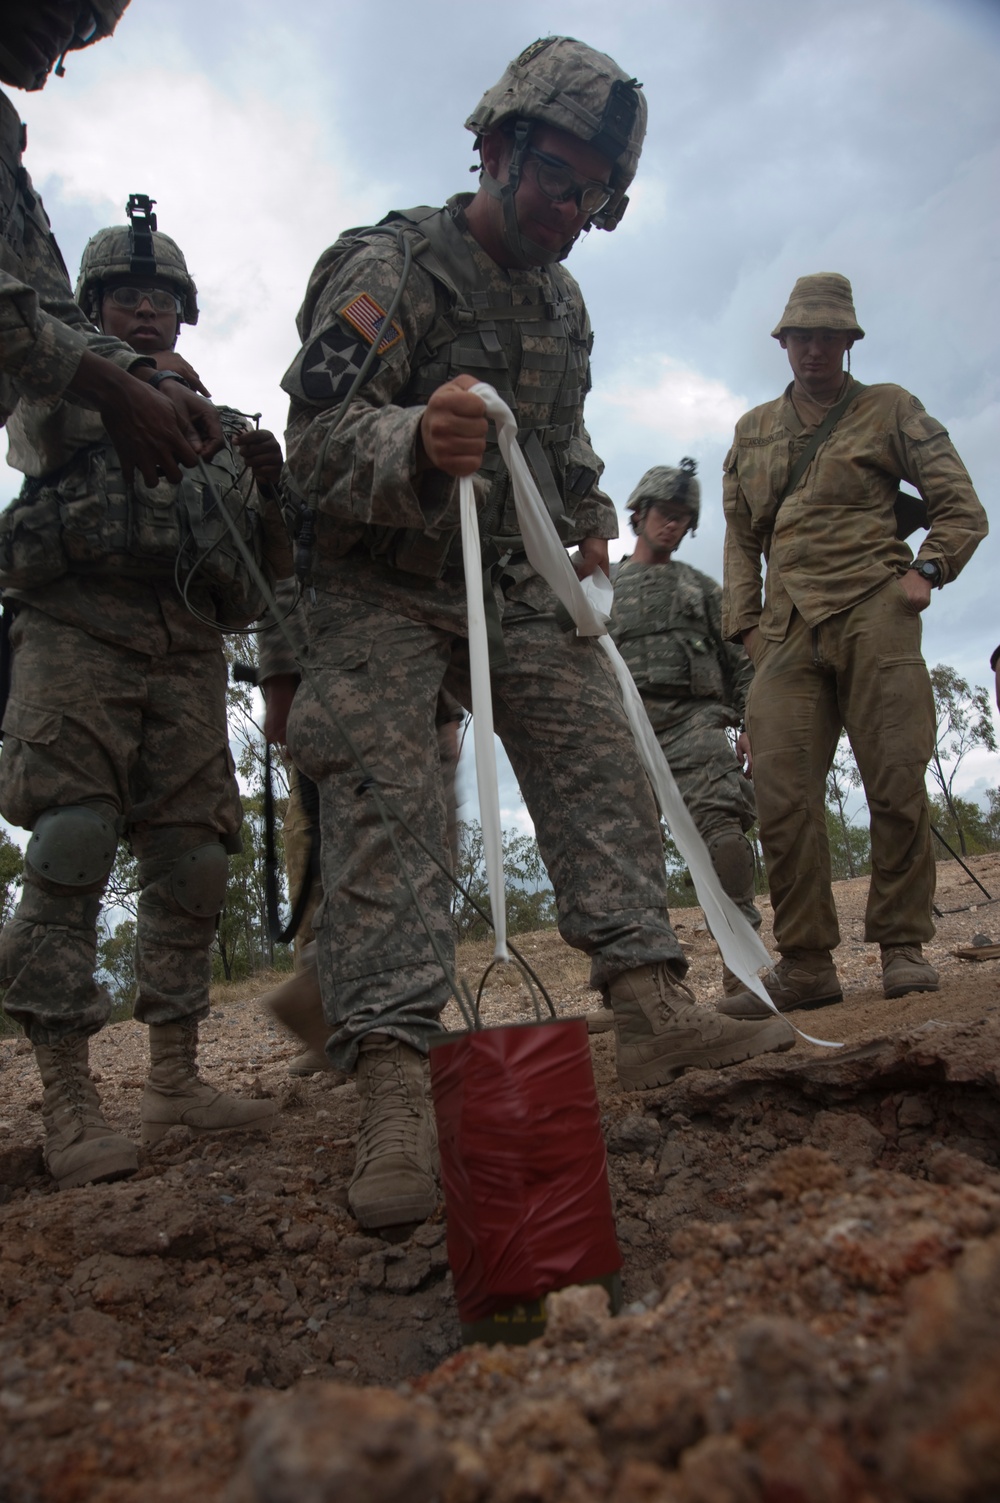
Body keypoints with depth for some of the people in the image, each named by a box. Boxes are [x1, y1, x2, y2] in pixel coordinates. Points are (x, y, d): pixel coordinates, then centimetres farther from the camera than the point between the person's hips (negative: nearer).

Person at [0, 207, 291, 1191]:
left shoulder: (221, 428, 27)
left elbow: (271, 565, 22)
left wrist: (270, 487, 5)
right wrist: (137, 376, -9)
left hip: (187, 652, 4)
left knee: (191, 861, -2)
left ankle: (173, 1082, 8)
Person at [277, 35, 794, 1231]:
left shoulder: (562, 302, 14)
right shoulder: (392, 264, -10)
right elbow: (316, 439, -23)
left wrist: (589, 516, 13)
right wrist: (417, 445, -42)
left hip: (516, 588, 7)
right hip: (381, 591, -7)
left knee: (599, 759, -7)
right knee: (384, 801, -20)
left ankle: (652, 1008, -7)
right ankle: (392, 1093, -25)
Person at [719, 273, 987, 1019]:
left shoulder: (890, 410, 14)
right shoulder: (752, 432, 22)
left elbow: (961, 506, 11)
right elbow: (740, 538, 21)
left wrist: (927, 570, -5)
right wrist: (746, 622, 9)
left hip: (872, 615, -2)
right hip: (788, 631, 3)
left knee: (897, 785, -6)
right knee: (782, 793, -8)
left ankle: (903, 947, 7)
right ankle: (806, 963, -2)